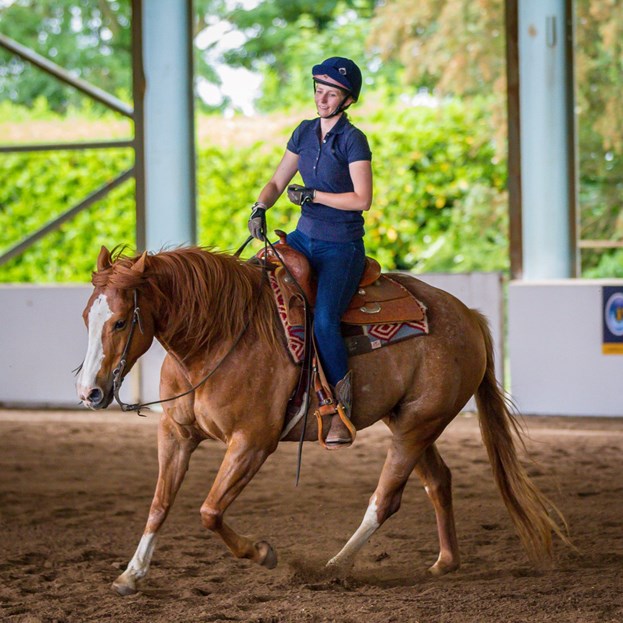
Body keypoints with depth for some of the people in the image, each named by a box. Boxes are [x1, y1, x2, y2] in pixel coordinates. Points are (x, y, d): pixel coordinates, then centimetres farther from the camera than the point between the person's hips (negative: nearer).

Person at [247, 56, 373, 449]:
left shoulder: (353, 140, -11)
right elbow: (277, 183, 12)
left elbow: (362, 199, -17)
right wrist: (260, 210, -8)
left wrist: (311, 195, -15)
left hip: (342, 247, -7)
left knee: (323, 320, -26)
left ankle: (343, 409, -12)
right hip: (304, 237, 7)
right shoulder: (305, 133, 9)